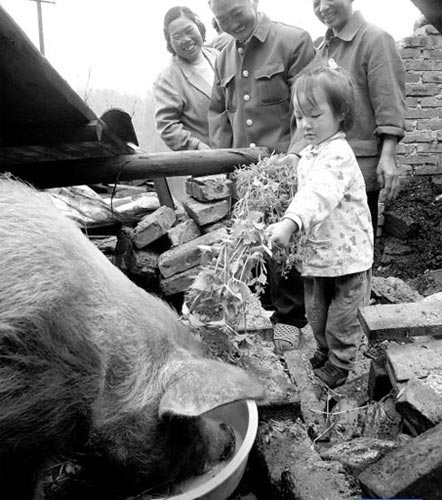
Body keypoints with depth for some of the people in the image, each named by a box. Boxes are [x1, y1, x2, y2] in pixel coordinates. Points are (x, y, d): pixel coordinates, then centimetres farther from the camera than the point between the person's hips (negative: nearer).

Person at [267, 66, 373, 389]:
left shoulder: (338, 154, -23)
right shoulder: (308, 155, 8)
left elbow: (318, 194, -41)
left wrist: (290, 222, -55)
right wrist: (291, 225, 7)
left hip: (346, 256, -8)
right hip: (315, 253, 8)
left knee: (341, 320, 9)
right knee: (316, 315, 21)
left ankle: (339, 366, 29)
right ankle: (324, 354, 42)